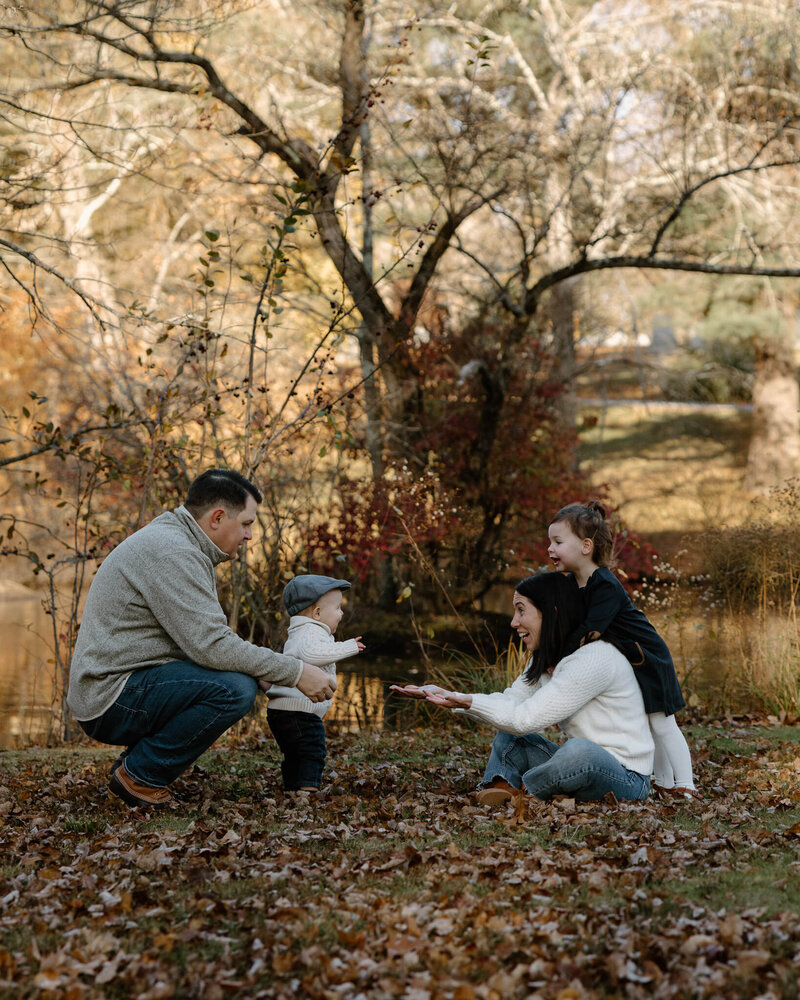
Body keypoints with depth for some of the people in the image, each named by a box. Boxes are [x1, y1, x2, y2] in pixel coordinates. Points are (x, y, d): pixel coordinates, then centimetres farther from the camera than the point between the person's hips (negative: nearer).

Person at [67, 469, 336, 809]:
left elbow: (203, 639, 17)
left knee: (246, 676, 15)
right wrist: (295, 672, -18)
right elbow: (210, 645, -24)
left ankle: (136, 760, 10)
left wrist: (274, 671, 5)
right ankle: (139, 774, -9)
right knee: (235, 688, -24)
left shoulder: (180, 546, 16)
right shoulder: (169, 551, -18)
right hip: (110, 702, -11)